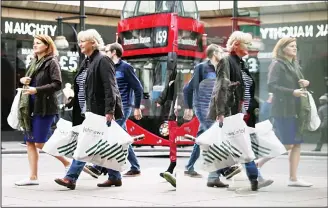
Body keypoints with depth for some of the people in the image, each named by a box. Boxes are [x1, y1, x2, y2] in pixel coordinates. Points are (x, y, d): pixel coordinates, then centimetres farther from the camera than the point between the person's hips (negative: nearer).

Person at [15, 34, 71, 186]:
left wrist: (37, 90, -23)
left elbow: (57, 84, -16)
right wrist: (23, 80, 5)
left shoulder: (51, 62, -7)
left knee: (40, 143, -9)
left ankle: (67, 163, 8)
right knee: (30, 142, 4)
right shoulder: (34, 62, 16)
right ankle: (33, 177, 8)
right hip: (31, 107, 8)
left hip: (44, 108, -8)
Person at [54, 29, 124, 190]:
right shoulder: (86, 62, 16)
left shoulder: (102, 61, -11)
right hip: (88, 111, 9)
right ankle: (115, 177, 17)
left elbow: (110, 87, -17)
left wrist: (109, 110, -23)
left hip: (99, 111, -9)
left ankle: (71, 178, -10)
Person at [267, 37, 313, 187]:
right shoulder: (277, 64, -9)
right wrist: (293, 92, -24)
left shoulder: (295, 65, 17)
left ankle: (293, 178, 10)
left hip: (296, 109, 8)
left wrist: (306, 83, 5)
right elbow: (271, 86, -18)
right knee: (287, 144, -9)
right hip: (283, 110, -8)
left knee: (297, 144, 5)